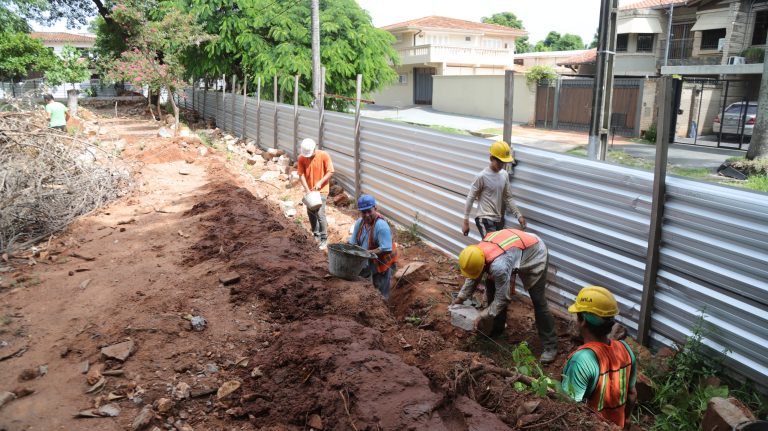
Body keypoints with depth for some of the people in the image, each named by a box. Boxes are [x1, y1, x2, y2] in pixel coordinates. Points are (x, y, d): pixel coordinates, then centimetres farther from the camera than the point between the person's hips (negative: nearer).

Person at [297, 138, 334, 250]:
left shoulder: (324, 156, -16)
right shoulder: (301, 158, -9)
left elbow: (330, 172, -12)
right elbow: (301, 175, -8)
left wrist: (320, 182, -22)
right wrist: (307, 190, -18)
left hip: (322, 190, -4)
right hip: (309, 190, 5)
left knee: (320, 213, -12)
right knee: (310, 213, 14)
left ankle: (324, 239, -5)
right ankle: (316, 234, 35)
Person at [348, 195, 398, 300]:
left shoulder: (381, 225, -28)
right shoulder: (359, 222, -6)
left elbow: (386, 249, -31)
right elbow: (353, 242, 3)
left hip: (383, 262, -7)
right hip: (368, 261, 7)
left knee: (381, 294, 4)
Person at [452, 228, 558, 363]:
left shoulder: (498, 265, -42)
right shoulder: (478, 252, -19)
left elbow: (503, 298, -29)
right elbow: (473, 278, 1)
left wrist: (484, 317, -20)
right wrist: (460, 298, 0)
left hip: (535, 254, -8)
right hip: (514, 251, 8)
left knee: (538, 302, -9)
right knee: (492, 288, 7)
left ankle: (550, 346, 2)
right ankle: (497, 329, 24)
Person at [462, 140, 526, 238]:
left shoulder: (505, 175, 5)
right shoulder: (482, 177, -14)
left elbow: (508, 198, 13)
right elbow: (470, 199, -9)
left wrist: (519, 216, 6)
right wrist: (466, 222, -8)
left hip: (499, 220, 7)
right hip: (485, 220, -7)